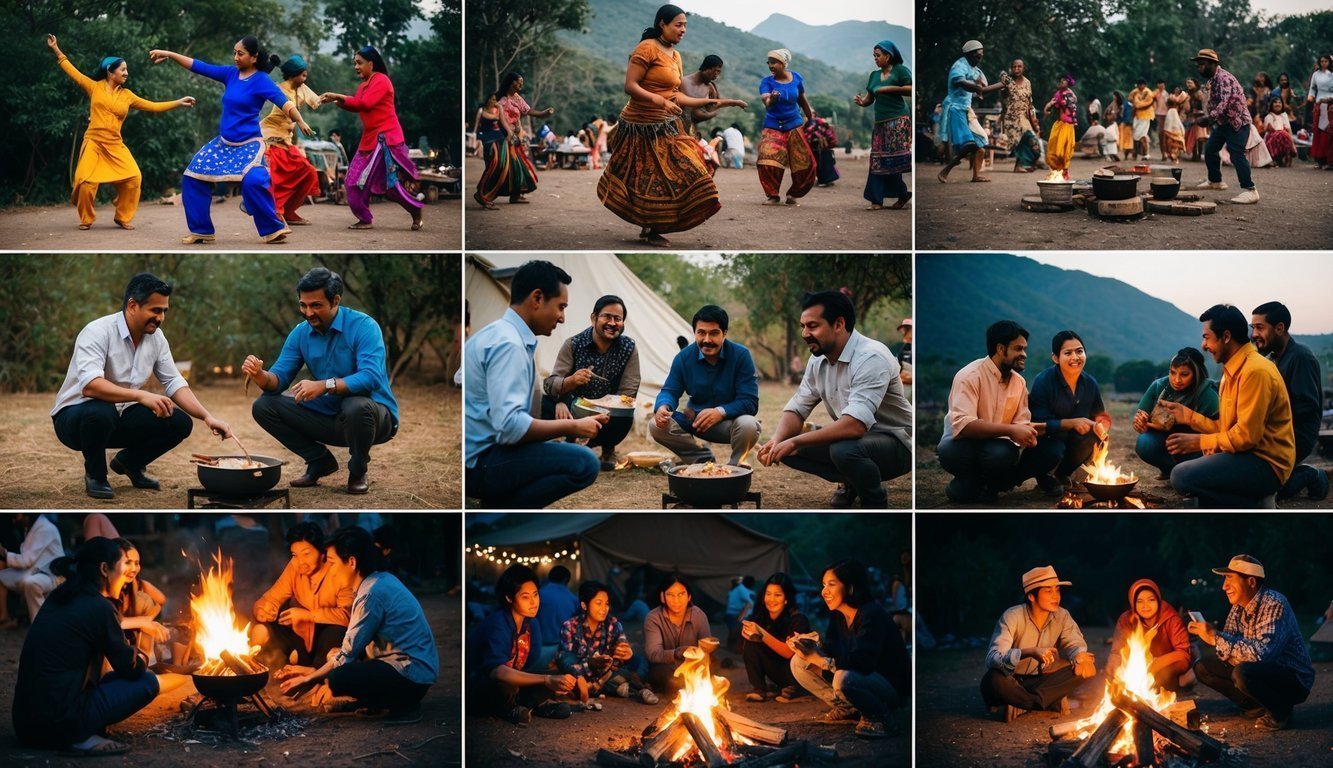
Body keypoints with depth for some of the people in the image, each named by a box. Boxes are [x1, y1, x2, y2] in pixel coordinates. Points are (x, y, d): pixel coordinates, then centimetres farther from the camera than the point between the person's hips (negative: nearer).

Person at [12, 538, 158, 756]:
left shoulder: (58, 598, 14)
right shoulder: (99, 608, -11)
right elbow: (130, 668, -1)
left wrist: (132, 655, 23)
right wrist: (142, 659, 20)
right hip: (59, 720, -9)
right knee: (147, 682, 4)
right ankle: (81, 738, -5)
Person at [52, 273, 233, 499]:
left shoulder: (156, 338, -2)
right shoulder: (98, 332, -23)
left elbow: (175, 384, 2)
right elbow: (89, 385, -37)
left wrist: (207, 417, -13)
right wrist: (141, 396, -46)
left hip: (119, 417, 6)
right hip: (76, 416, -6)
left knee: (180, 423, -12)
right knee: (100, 412, -39)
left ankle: (129, 463, 14)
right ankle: (95, 475, -9)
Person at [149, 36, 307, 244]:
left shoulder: (261, 81, -13)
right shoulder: (230, 74, 4)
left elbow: (282, 101, -26)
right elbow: (199, 66, 8)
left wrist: (300, 121, -42)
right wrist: (168, 54, 5)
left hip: (249, 144, -7)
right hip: (223, 142, 7)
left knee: (253, 181, -32)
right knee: (193, 177, 3)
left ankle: (274, 229, -17)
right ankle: (202, 231, 14)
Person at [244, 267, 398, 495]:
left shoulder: (363, 326, -19)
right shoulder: (300, 333, 0)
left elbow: (371, 377, -33)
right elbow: (280, 378, -3)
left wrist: (325, 385, -44)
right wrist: (261, 376, -27)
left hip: (374, 416, -6)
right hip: (328, 417, 6)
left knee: (356, 406, -41)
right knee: (263, 406, -5)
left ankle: (358, 472, -10)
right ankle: (320, 461, 9)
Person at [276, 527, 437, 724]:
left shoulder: (372, 593, -19)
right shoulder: (380, 581, 10)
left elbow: (348, 653, -14)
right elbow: (357, 646, 13)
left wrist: (309, 679, -2)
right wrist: (314, 672, 10)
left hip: (412, 674, -10)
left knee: (338, 678, -24)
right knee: (334, 656, 15)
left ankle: (404, 706, -7)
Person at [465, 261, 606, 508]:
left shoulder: (498, 333, 14)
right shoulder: (508, 343, -17)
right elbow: (509, 426, -26)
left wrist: (565, 427, 14)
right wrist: (573, 427, -14)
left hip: (479, 451, 10)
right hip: (479, 462, -10)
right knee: (584, 463, -21)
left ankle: (495, 503, 6)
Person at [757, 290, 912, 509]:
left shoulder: (871, 358, -26)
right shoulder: (818, 360, 1)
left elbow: (855, 425, -37)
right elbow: (796, 409, 5)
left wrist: (794, 442, -32)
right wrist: (776, 441, -18)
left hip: (896, 442, -8)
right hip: (855, 439, 8)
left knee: (844, 450, -38)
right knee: (785, 446, -7)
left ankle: (875, 504, -9)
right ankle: (850, 483, 11)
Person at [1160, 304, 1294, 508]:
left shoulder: (1255, 371, -17)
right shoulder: (1233, 370, 14)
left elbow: (1246, 436, -20)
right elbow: (1226, 427, 15)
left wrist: (1198, 442, -12)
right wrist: (1188, 415, 10)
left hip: (1266, 465, -10)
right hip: (1248, 457, 10)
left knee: (1183, 476, -23)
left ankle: (1255, 504, -8)